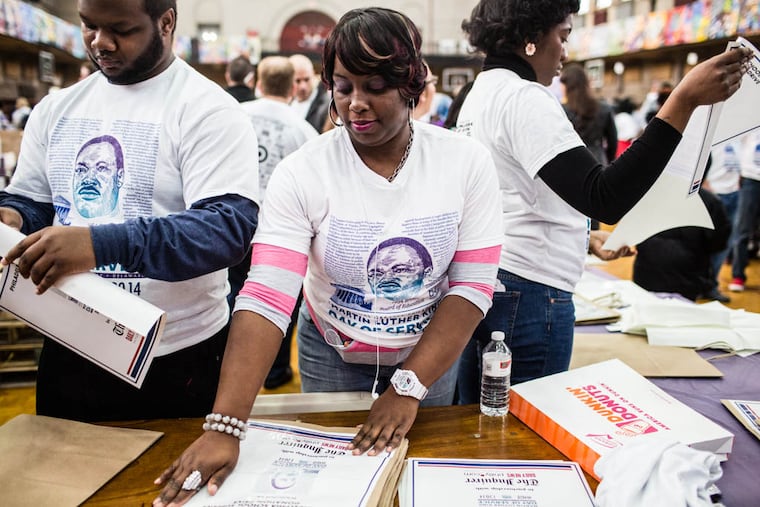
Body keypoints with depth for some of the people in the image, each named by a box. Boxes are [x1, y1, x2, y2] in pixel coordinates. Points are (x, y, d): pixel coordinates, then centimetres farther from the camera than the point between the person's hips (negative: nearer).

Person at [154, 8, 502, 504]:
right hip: (331, 357, -1)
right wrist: (224, 427, -35)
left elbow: (473, 286, -16)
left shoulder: (466, 161, -16)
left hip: (431, 355, 2)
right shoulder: (301, 173, -20)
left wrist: (409, 387, -23)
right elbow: (266, 298, -28)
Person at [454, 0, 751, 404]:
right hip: (528, 296, -10)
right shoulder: (524, 98, -16)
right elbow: (604, 200, -26)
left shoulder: (481, 93, 14)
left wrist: (586, 239, 21)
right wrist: (684, 100, -26)